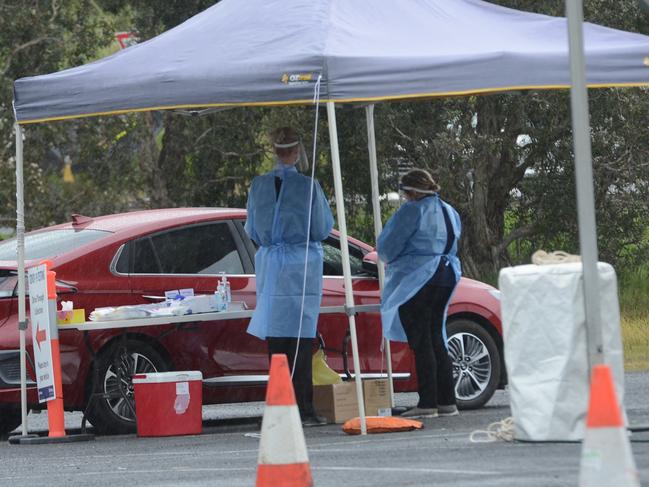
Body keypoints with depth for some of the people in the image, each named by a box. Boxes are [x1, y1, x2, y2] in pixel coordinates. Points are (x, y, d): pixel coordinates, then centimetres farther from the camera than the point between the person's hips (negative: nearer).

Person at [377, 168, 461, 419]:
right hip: (446, 276, 9)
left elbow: (387, 247, -7)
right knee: (436, 340, 12)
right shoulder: (449, 212, 16)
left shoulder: (412, 211, -11)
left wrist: (392, 260, 13)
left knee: (421, 343, -7)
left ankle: (427, 403, -10)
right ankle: (447, 401, 11)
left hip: (416, 281, -9)